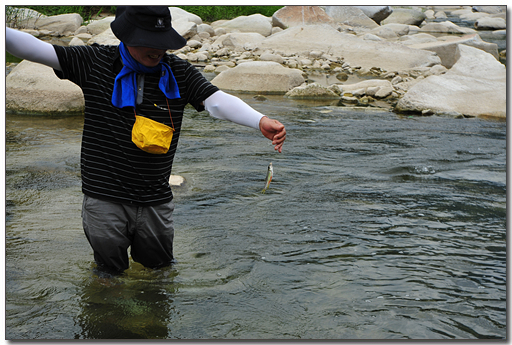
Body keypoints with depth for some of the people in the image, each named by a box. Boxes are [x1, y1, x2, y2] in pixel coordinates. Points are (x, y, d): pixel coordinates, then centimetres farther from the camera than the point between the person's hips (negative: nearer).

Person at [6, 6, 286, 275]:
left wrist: (260, 121, -33)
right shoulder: (94, 62, -5)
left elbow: (217, 100, -16)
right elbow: (38, 49, -8)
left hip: (155, 201, 2)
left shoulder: (179, 73, -2)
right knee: (111, 271, 12)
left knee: (158, 265, 19)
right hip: (104, 198, -2)